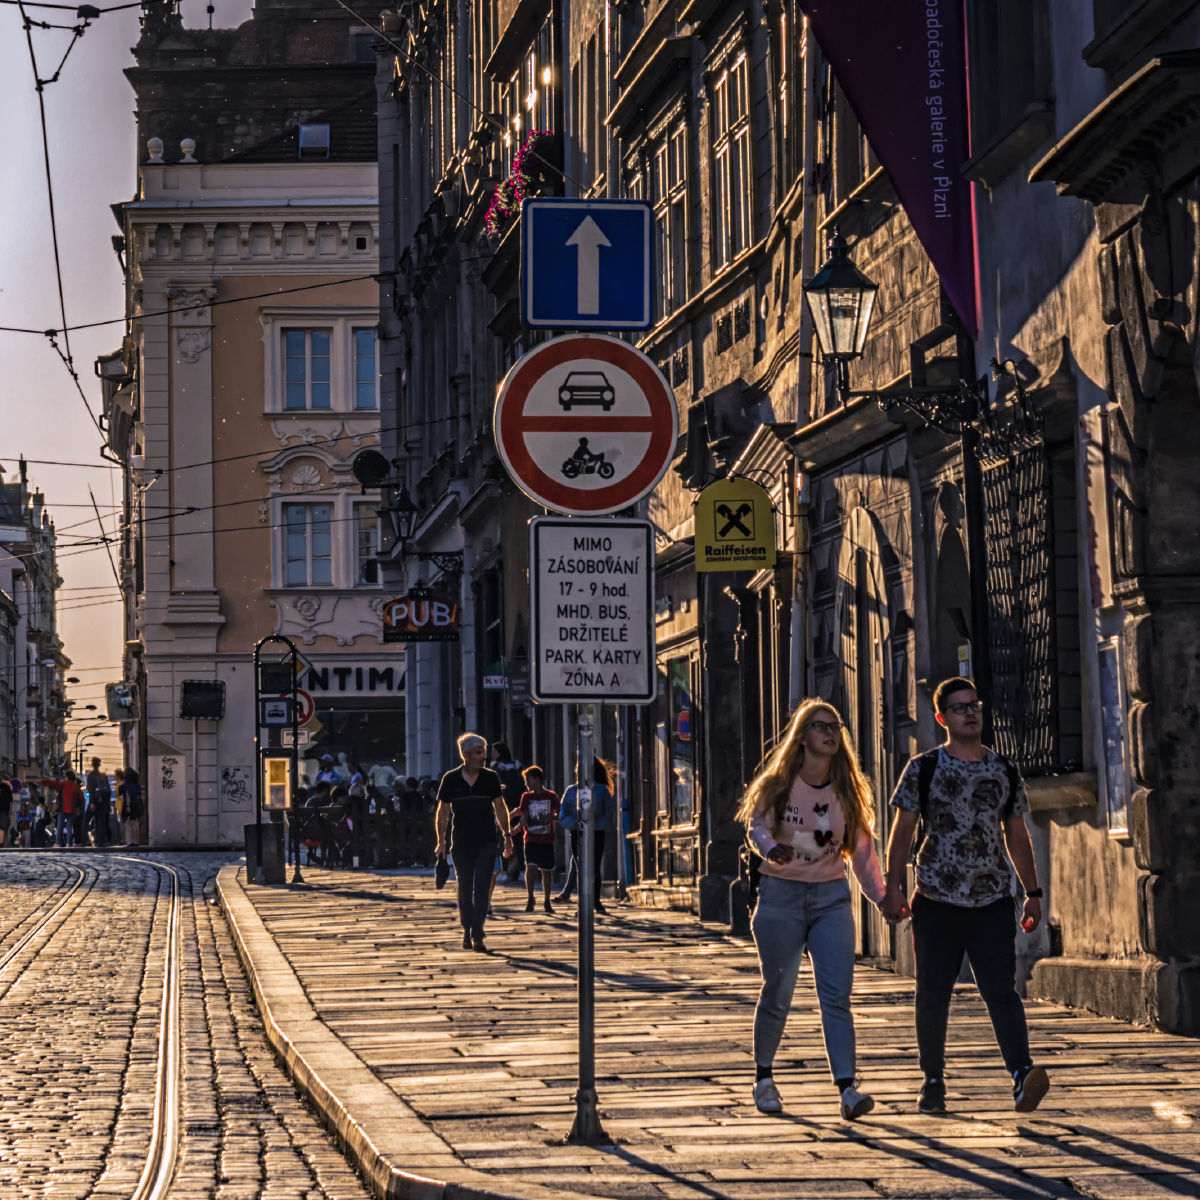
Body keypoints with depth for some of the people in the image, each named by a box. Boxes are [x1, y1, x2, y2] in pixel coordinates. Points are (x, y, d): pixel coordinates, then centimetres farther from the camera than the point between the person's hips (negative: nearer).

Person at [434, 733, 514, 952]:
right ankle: (467, 930, 25)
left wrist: (507, 836, 4)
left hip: (486, 843, -1)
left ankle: (477, 936, -10)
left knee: (481, 889, -10)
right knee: (465, 891, 9)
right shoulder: (451, 780, -2)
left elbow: (500, 809, 8)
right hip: (461, 844, 1)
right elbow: (442, 812, 5)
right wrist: (441, 841, 1)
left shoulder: (491, 778, 0)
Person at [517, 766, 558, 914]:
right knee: (530, 866, -16)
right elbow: (524, 817, 6)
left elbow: (560, 815, 5)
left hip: (547, 839, -1)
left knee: (546, 871, 4)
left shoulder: (551, 796, 2)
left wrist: (551, 817, -14)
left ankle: (546, 902, 15)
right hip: (531, 838, 1)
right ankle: (530, 899, -8)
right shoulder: (526, 797, 8)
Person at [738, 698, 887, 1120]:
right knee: (777, 995, 5)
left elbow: (862, 847, 6)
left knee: (837, 995, -10)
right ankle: (764, 1077, 25)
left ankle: (847, 1087, -17)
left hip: (831, 896, 2)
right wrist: (771, 848, -22)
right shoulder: (779, 783, -4)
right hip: (782, 893, -2)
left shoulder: (847, 789, 3)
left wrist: (882, 896, -1)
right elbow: (756, 824, 0)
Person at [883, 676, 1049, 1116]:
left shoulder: (1005, 772, 11)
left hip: (993, 902, 1)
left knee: (1001, 990, -11)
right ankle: (933, 1081, 13)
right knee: (933, 996, 3)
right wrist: (893, 887, -6)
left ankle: (1022, 1073, -22)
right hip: (937, 903, -1)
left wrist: (1033, 893, 14)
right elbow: (902, 832, 3)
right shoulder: (923, 769, 3)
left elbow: (1017, 836, 17)